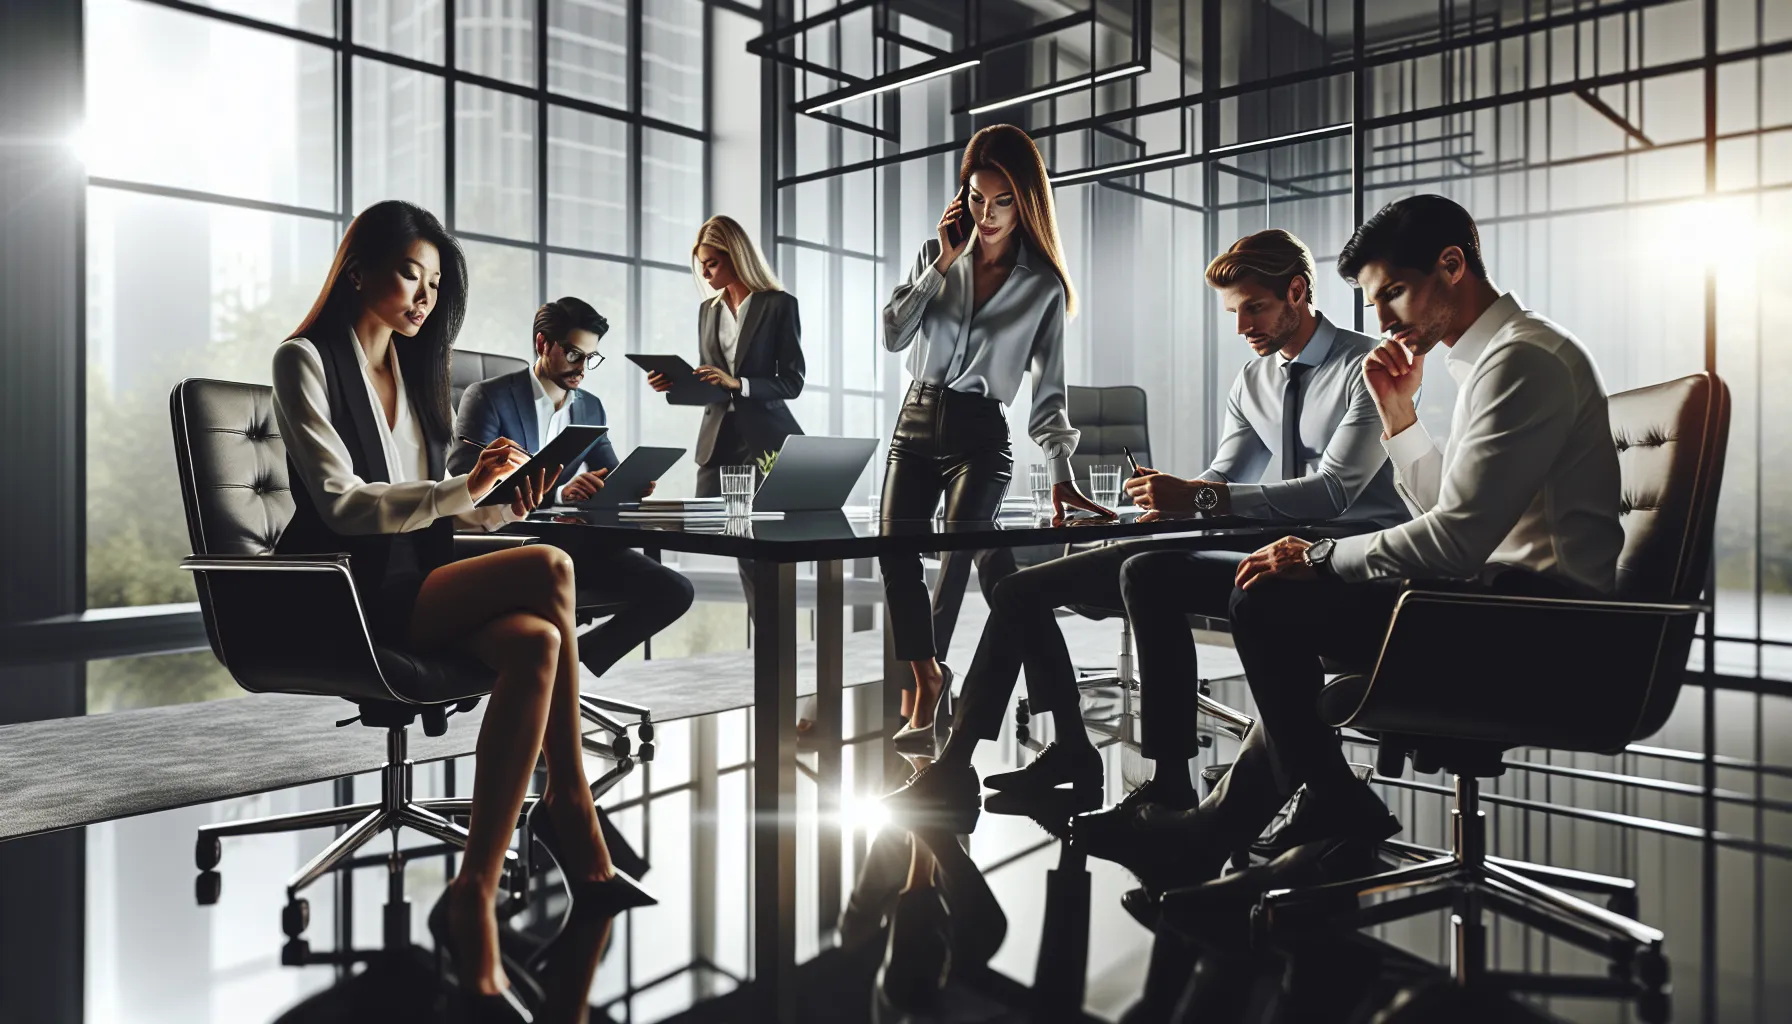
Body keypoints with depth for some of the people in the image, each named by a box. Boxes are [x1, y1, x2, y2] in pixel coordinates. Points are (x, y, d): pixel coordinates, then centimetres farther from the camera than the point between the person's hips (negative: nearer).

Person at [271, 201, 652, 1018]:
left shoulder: (413, 367, 21)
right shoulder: (307, 361, 0)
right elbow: (341, 504, -12)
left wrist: (500, 508, -2)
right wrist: (463, 489, -23)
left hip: (414, 586, 6)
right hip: (347, 598, -6)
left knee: (535, 643, -28)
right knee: (549, 571, -28)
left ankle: (475, 899, -27)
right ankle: (580, 846, -21)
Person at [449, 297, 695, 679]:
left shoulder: (591, 407, 16)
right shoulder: (487, 397, -2)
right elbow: (466, 480, -17)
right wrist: (557, 493, -30)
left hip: (573, 543, 6)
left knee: (674, 591, -12)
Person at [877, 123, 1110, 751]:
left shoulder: (1043, 286, 2)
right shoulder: (936, 255, 9)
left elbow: (1048, 388, 0)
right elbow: (893, 336, -2)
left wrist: (1061, 474, -10)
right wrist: (944, 263, -5)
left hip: (980, 433, -3)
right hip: (917, 420, 3)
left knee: (962, 549, -21)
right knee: (896, 551, -10)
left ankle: (927, 682, -4)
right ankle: (926, 677, 3)